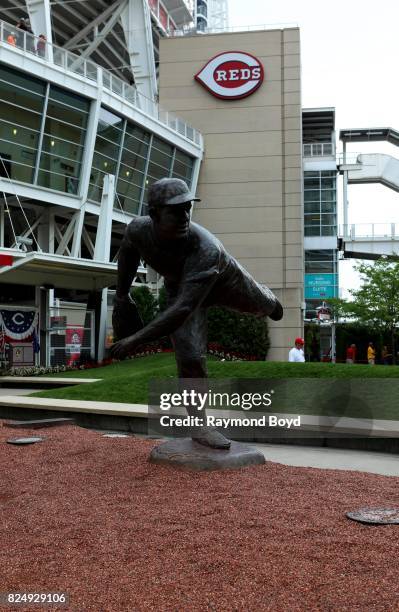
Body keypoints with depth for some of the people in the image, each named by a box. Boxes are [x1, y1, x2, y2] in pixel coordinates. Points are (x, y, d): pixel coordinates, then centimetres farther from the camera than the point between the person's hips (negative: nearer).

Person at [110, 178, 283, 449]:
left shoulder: (207, 248, -50)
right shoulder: (139, 228, -36)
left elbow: (183, 309, -55)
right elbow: (129, 250, -8)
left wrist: (136, 340, -58)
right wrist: (121, 296, -2)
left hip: (223, 280, -1)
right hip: (179, 284, 1)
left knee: (260, 303, 29)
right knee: (190, 355, -15)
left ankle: (269, 301, 69)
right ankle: (199, 425, 3)